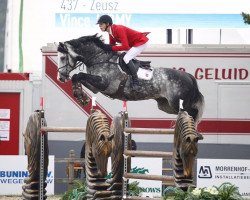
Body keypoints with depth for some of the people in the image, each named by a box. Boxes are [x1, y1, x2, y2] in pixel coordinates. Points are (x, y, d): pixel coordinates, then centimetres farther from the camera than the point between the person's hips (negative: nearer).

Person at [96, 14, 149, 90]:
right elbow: (112, 45, 8)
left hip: (141, 42, -10)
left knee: (127, 58, -21)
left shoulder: (118, 29, -30)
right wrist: (104, 46, -11)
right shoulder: (111, 32, 0)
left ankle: (135, 82, -16)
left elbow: (125, 46, -33)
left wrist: (111, 48, -30)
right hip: (133, 43, 10)